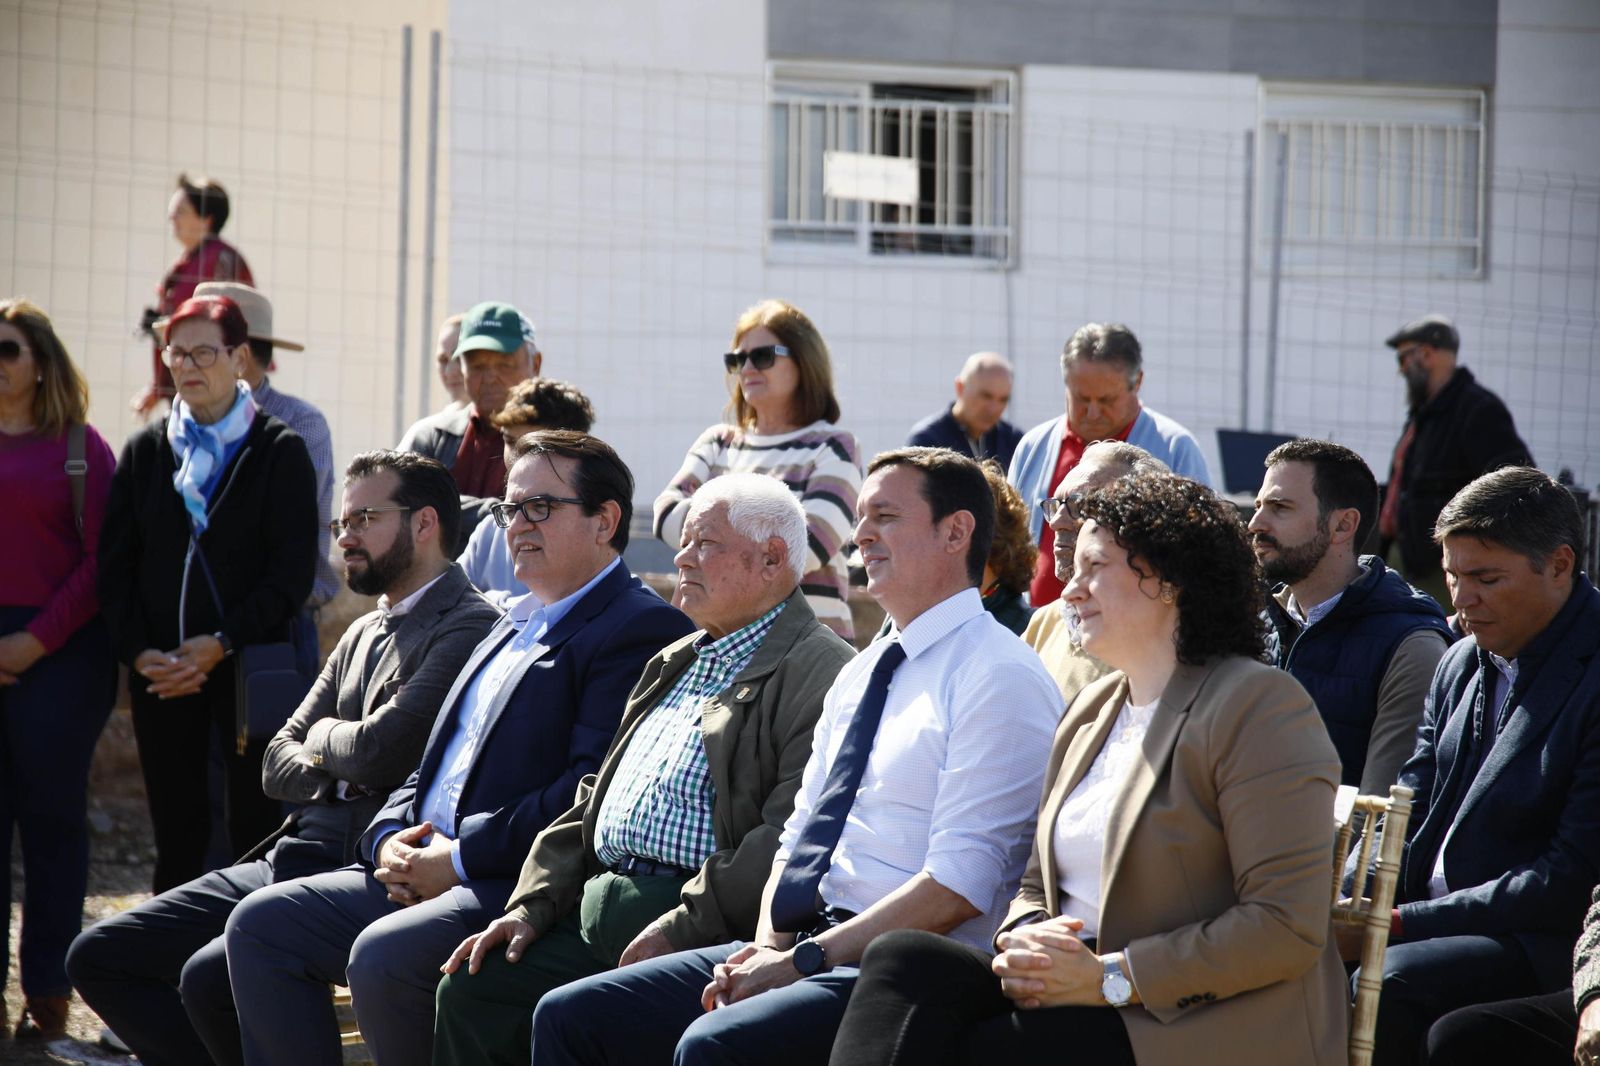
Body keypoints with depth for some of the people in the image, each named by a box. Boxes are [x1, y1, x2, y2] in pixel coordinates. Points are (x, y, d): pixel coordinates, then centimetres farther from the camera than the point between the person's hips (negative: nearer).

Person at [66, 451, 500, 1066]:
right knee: (97, 957, 1)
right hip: (287, 861, 10)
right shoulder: (363, 635, 21)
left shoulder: (466, 631, -10)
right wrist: (338, 767, -4)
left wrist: (324, 737, 3)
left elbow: (379, 750, -20)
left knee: (210, 978, -31)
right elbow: (277, 766, 18)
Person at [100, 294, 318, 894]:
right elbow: (115, 566, 9)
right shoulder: (145, 452, 13)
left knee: (255, 830, -6)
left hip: (248, 664, -3)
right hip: (159, 675, 3)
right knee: (176, 837, 4)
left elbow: (293, 571, -4)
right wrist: (139, 651, -7)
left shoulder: (280, 451, 3)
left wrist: (221, 644, -14)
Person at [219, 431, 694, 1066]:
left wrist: (458, 858, -17)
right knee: (261, 924, -3)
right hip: (426, 871, 10)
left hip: (530, 889, -10)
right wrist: (390, 839, 4)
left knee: (383, 955, -32)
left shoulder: (643, 630, -7)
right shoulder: (512, 627, 25)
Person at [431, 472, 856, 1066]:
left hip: (706, 923, -9)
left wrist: (678, 928, -21)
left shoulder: (821, 675, -7)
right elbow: (593, 803, 24)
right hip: (598, 916, 9)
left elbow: (790, 839, -18)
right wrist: (529, 908, 10)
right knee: (471, 990, -7)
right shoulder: (675, 664, 24)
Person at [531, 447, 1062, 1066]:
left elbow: (961, 883, -16)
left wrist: (801, 961, -17)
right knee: (570, 1016, -5)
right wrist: (767, 946, -1)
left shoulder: (999, 677, -8)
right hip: (801, 945, 9)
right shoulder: (862, 673, 20)